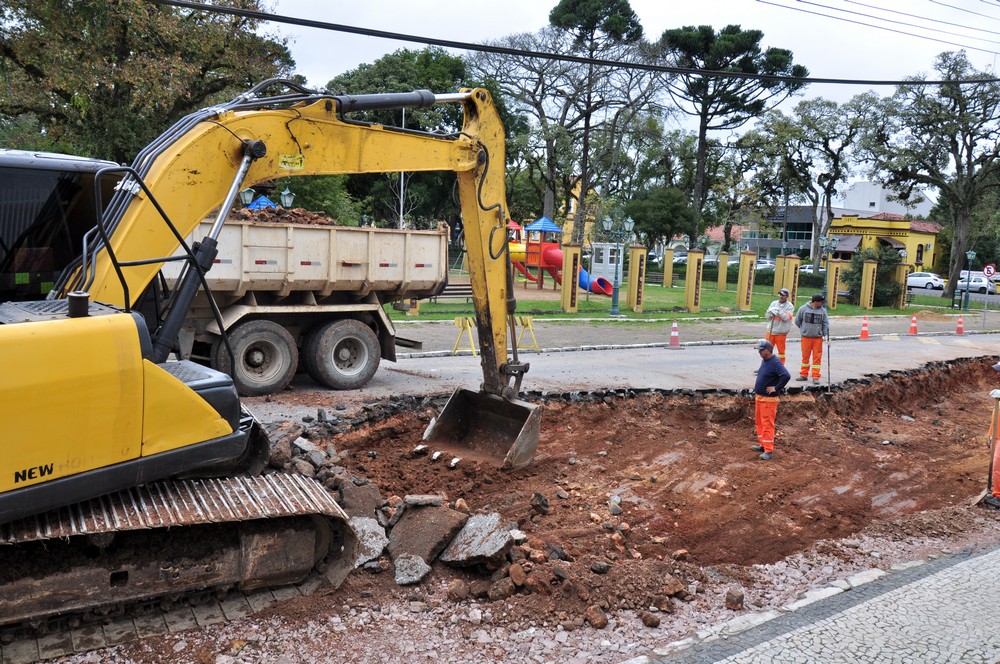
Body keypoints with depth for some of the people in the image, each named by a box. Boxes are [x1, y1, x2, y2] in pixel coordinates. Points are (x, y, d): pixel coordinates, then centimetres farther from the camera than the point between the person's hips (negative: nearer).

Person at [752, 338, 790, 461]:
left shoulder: (775, 363, -20)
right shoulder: (764, 360, 9)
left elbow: (786, 376, -31)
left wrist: (776, 388, -23)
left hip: (768, 399, -10)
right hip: (759, 397, 10)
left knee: (767, 424, -6)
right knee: (758, 422, 17)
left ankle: (769, 451, -2)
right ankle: (762, 445, 30)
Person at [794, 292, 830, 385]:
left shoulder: (823, 311, -1)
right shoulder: (803, 309, -5)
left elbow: (825, 323, 4)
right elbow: (797, 321, 5)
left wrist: (826, 334, -6)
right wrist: (804, 329, 7)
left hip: (818, 338, 1)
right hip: (806, 337, -1)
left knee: (817, 357, -1)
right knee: (805, 357, 8)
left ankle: (815, 377, 2)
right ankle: (804, 375, 20)